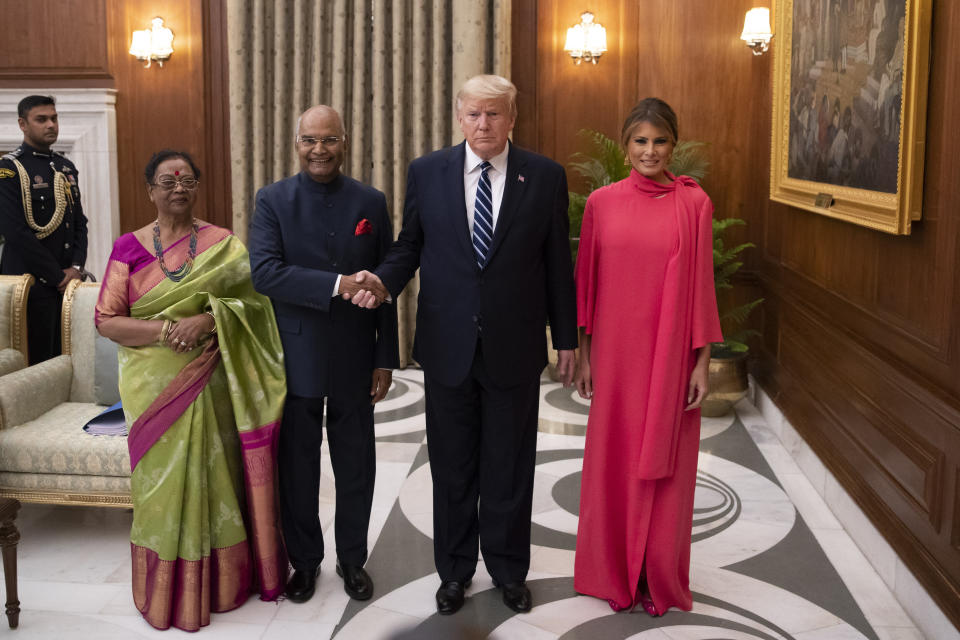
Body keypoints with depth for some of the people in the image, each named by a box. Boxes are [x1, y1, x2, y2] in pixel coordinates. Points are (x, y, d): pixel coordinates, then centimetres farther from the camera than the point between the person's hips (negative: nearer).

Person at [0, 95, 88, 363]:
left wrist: (76, 268, 0)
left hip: (68, 281, 6)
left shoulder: (66, 167, 14)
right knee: (36, 365, -3)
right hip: (32, 282, -6)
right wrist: (58, 276, -14)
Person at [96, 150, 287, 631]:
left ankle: (219, 582, 23)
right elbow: (107, 320, -3)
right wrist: (166, 330, -17)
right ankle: (169, 593, 22)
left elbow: (253, 303, -4)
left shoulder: (224, 245, 2)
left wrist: (209, 318, -21)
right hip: (155, 389, 0)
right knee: (163, 483, 5)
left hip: (211, 387, 0)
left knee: (214, 477, 6)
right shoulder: (129, 248, 3)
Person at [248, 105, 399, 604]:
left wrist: (386, 359, 0)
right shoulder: (273, 200, -3)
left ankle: (352, 558, 30)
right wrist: (338, 284, -27)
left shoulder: (371, 202, 1)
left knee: (355, 465, 12)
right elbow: (264, 272, -17)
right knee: (297, 465, 12)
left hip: (355, 358, 1)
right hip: (296, 358, -1)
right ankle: (304, 559, 31)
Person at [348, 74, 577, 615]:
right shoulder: (427, 172, 0)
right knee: (452, 465, 13)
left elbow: (557, 263, 0)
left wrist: (566, 339, 3)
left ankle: (509, 569, 31)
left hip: (515, 346, -1)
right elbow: (410, 245, 6)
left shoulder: (545, 176, -3)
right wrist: (385, 282, -15)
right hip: (448, 343, 1)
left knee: (510, 465, 12)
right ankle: (456, 569, 32)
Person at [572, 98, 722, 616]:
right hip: (616, 354, 1)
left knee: (664, 465, 8)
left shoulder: (694, 204, -2)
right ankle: (614, 573, 27)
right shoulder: (602, 203, 2)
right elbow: (587, 282, 6)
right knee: (613, 460, 10)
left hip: (671, 356, -1)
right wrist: (584, 355, 5)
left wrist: (701, 363, -2)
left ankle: (659, 579, 25)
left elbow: (700, 286, -1)